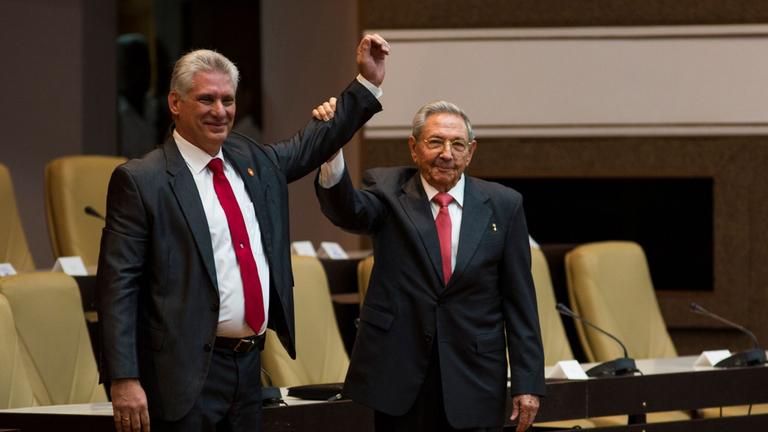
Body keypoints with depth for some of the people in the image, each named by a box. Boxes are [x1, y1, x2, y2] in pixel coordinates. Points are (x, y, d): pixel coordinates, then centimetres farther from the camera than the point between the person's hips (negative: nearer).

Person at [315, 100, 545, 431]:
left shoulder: (503, 205, 4)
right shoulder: (388, 191, 3)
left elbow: (519, 300, 4)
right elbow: (347, 211, -20)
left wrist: (527, 382, 0)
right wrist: (331, 152, -39)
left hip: (472, 381, 1)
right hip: (399, 375, -1)